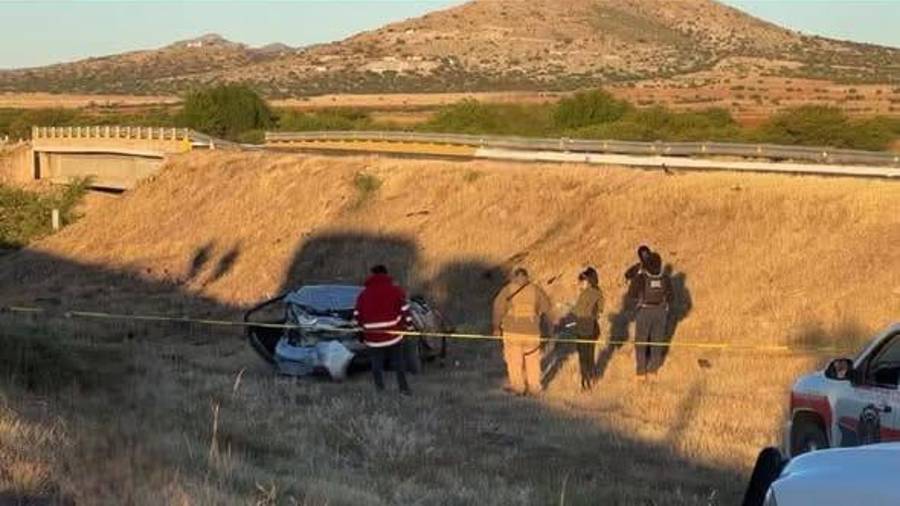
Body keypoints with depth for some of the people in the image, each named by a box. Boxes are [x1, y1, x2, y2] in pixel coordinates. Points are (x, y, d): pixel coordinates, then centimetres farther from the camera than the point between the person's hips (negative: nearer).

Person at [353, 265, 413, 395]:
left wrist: (364, 326, 22)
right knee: (399, 363, 11)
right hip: (393, 334, -1)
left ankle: (380, 389, 10)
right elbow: (404, 310, -6)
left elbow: (357, 316, 8)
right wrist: (408, 325, 4)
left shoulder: (363, 294, 6)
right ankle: (403, 388, 10)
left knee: (377, 364, 11)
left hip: (373, 337, 1)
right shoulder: (396, 291, -1)